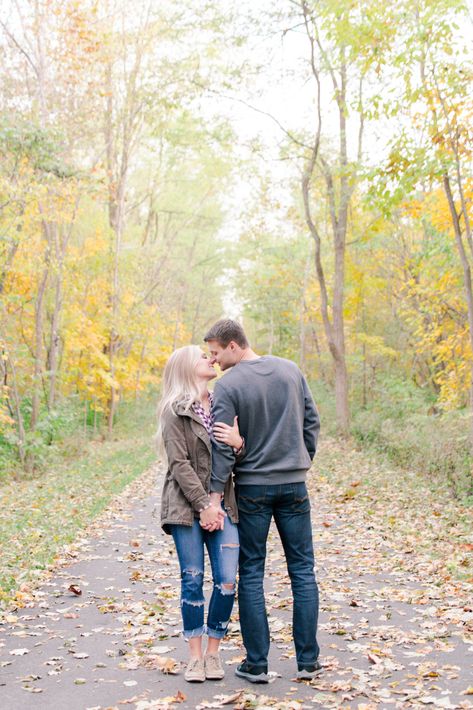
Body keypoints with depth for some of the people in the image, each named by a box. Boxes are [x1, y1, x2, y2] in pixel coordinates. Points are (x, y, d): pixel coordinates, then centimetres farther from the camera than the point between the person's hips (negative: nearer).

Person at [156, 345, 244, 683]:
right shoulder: (175, 410, -1)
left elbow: (241, 458, 10)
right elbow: (179, 464, -8)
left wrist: (239, 444, -13)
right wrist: (203, 506, -13)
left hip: (222, 504, 4)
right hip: (187, 504, -4)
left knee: (227, 580, -3)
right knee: (193, 579, -1)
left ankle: (213, 652, 12)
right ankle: (195, 655, 12)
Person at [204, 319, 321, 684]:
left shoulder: (227, 385, -11)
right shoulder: (291, 370, 3)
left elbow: (223, 446, -14)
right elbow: (312, 421, 8)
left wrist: (215, 496, -11)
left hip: (251, 488, -3)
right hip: (294, 485, 3)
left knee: (251, 574, 6)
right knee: (303, 571, 9)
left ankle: (257, 663, 8)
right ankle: (308, 660, 12)